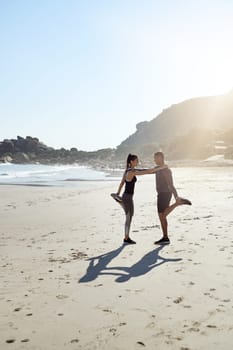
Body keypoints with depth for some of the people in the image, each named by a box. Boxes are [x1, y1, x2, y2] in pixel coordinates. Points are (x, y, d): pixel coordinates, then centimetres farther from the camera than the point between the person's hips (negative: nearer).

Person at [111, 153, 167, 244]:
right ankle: (126, 239, 13)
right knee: (129, 217, 2)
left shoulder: (127, 171, 9)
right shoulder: (132, 172, -21)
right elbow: (148, 171, -24)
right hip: (128, 197, -9)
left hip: (126, 196, 9)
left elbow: (121, 184, 17)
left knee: (129, 216, 15)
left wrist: (117, 194, 24)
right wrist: (161, 167, -19)